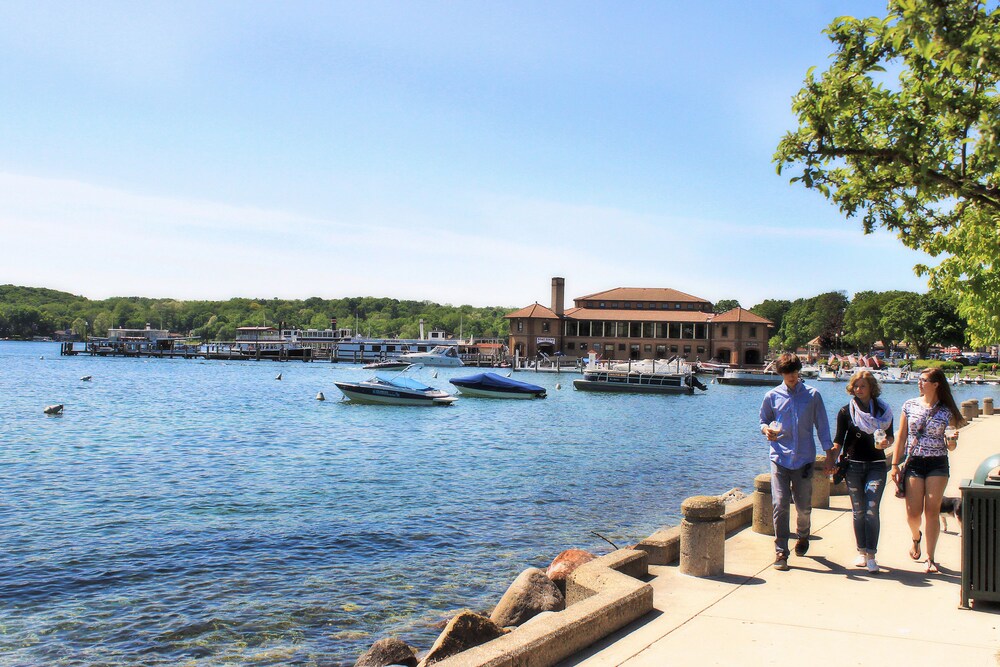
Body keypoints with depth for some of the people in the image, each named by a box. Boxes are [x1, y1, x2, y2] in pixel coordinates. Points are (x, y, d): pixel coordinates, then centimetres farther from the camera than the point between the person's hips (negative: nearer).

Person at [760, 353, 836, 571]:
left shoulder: (812, 395, 3)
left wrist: (829, 454, 4)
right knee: (780, 505, -9)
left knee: (803, 506, 10)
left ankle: (802, 537, 40)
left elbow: (822, 425, 7)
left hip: (804, 458, 0)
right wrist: (766, 429, -9)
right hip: (780, 457, 0)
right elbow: (764, 420, 15)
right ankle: (781, 551, -2)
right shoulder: (772, 396, 4)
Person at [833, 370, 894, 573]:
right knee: (858, 511, 6)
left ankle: (871, 556, -7)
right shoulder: (846, 411, 4)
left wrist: (885, 442, -12)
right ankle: (862, 552, 17)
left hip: (876, 465, -1)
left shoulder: (884, 410, 4)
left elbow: (890, 436, 11)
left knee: (871, 510, -10)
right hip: (853, 464, 1)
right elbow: (838, 440, 5)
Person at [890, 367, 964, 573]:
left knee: (932, 510, -6)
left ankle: (930, 558, 2)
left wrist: (952, 442, -17)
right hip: (914, 463, 1)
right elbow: (901, 437, 5)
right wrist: (895, 465, 1)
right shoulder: (910, 405, 3)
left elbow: (951, 447, 7)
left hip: (938, 464, -1)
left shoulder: (946, 411, 0)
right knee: (913, 513, -2)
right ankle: (916, 537, 33)